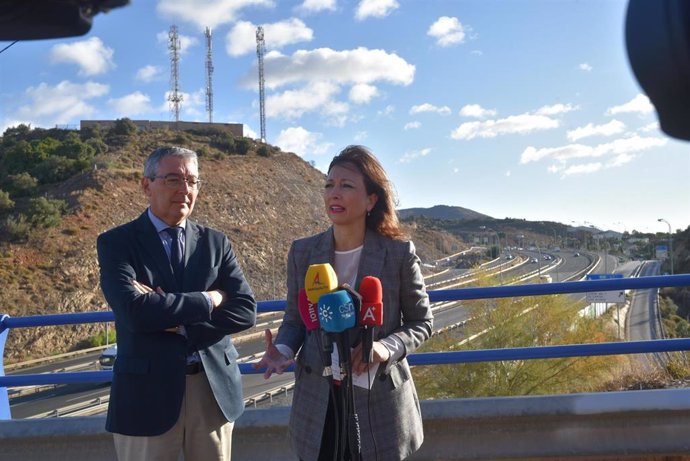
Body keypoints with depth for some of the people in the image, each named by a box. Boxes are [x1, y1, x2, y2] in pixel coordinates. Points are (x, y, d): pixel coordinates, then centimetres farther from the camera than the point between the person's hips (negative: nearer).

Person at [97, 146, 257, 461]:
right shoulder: (116, 243, -4)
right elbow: (134, 310, -20)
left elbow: (245, 310, -4)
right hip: (148, 393, -3)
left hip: (215, 388, 3)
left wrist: (179, 324, -14)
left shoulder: (216, 242, 6)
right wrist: (207, 301, -12)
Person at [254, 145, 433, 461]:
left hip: (378, 401, -2)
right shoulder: (302, 252, -1)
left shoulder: (399, 253, -8)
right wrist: (284, 350, -13)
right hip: (317, 402, 2)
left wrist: (387, 347, -19)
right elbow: (295, 318, 9)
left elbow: (422, 322, 0)